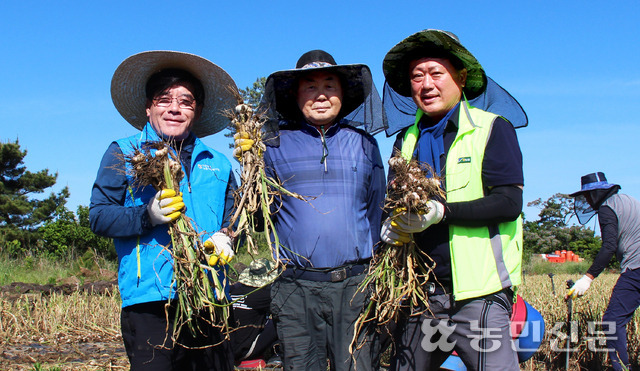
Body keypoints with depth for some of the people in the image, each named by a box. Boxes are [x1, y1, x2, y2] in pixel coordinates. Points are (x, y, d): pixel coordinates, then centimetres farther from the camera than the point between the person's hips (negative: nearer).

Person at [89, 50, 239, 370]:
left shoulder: (217, 164, 19)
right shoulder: (123, 153, 8)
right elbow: (99, 217, 1)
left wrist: (225, 236, -2)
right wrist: (148, 215, -17)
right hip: (150, 299, -4)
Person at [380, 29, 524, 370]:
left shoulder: (492, 129, -1)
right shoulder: (407, 140, 16)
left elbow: (509, 202, -10)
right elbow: (394, 201, 16)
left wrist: (442, 211, -22)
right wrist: (393, 224, -8)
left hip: (478, 294, -5)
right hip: (418, 292, 5)